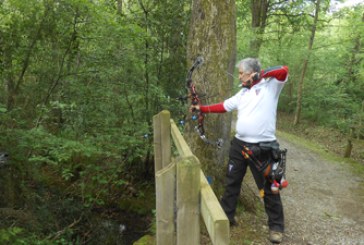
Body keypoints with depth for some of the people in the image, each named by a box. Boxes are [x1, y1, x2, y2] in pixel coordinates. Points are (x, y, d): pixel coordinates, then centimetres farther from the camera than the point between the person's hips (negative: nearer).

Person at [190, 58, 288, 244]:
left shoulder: (270, 85, -4)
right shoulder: (242, 93, 13)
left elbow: (284, 70, -20)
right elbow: (223, 106, 17)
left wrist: (260, 75, -14)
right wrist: (202, 108, 15)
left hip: (262, 148, -6)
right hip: (239, 145, 6)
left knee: (269, 189, 6)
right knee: (231, 183, 16)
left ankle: (276, 226, 22)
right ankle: (226, 216, 33)